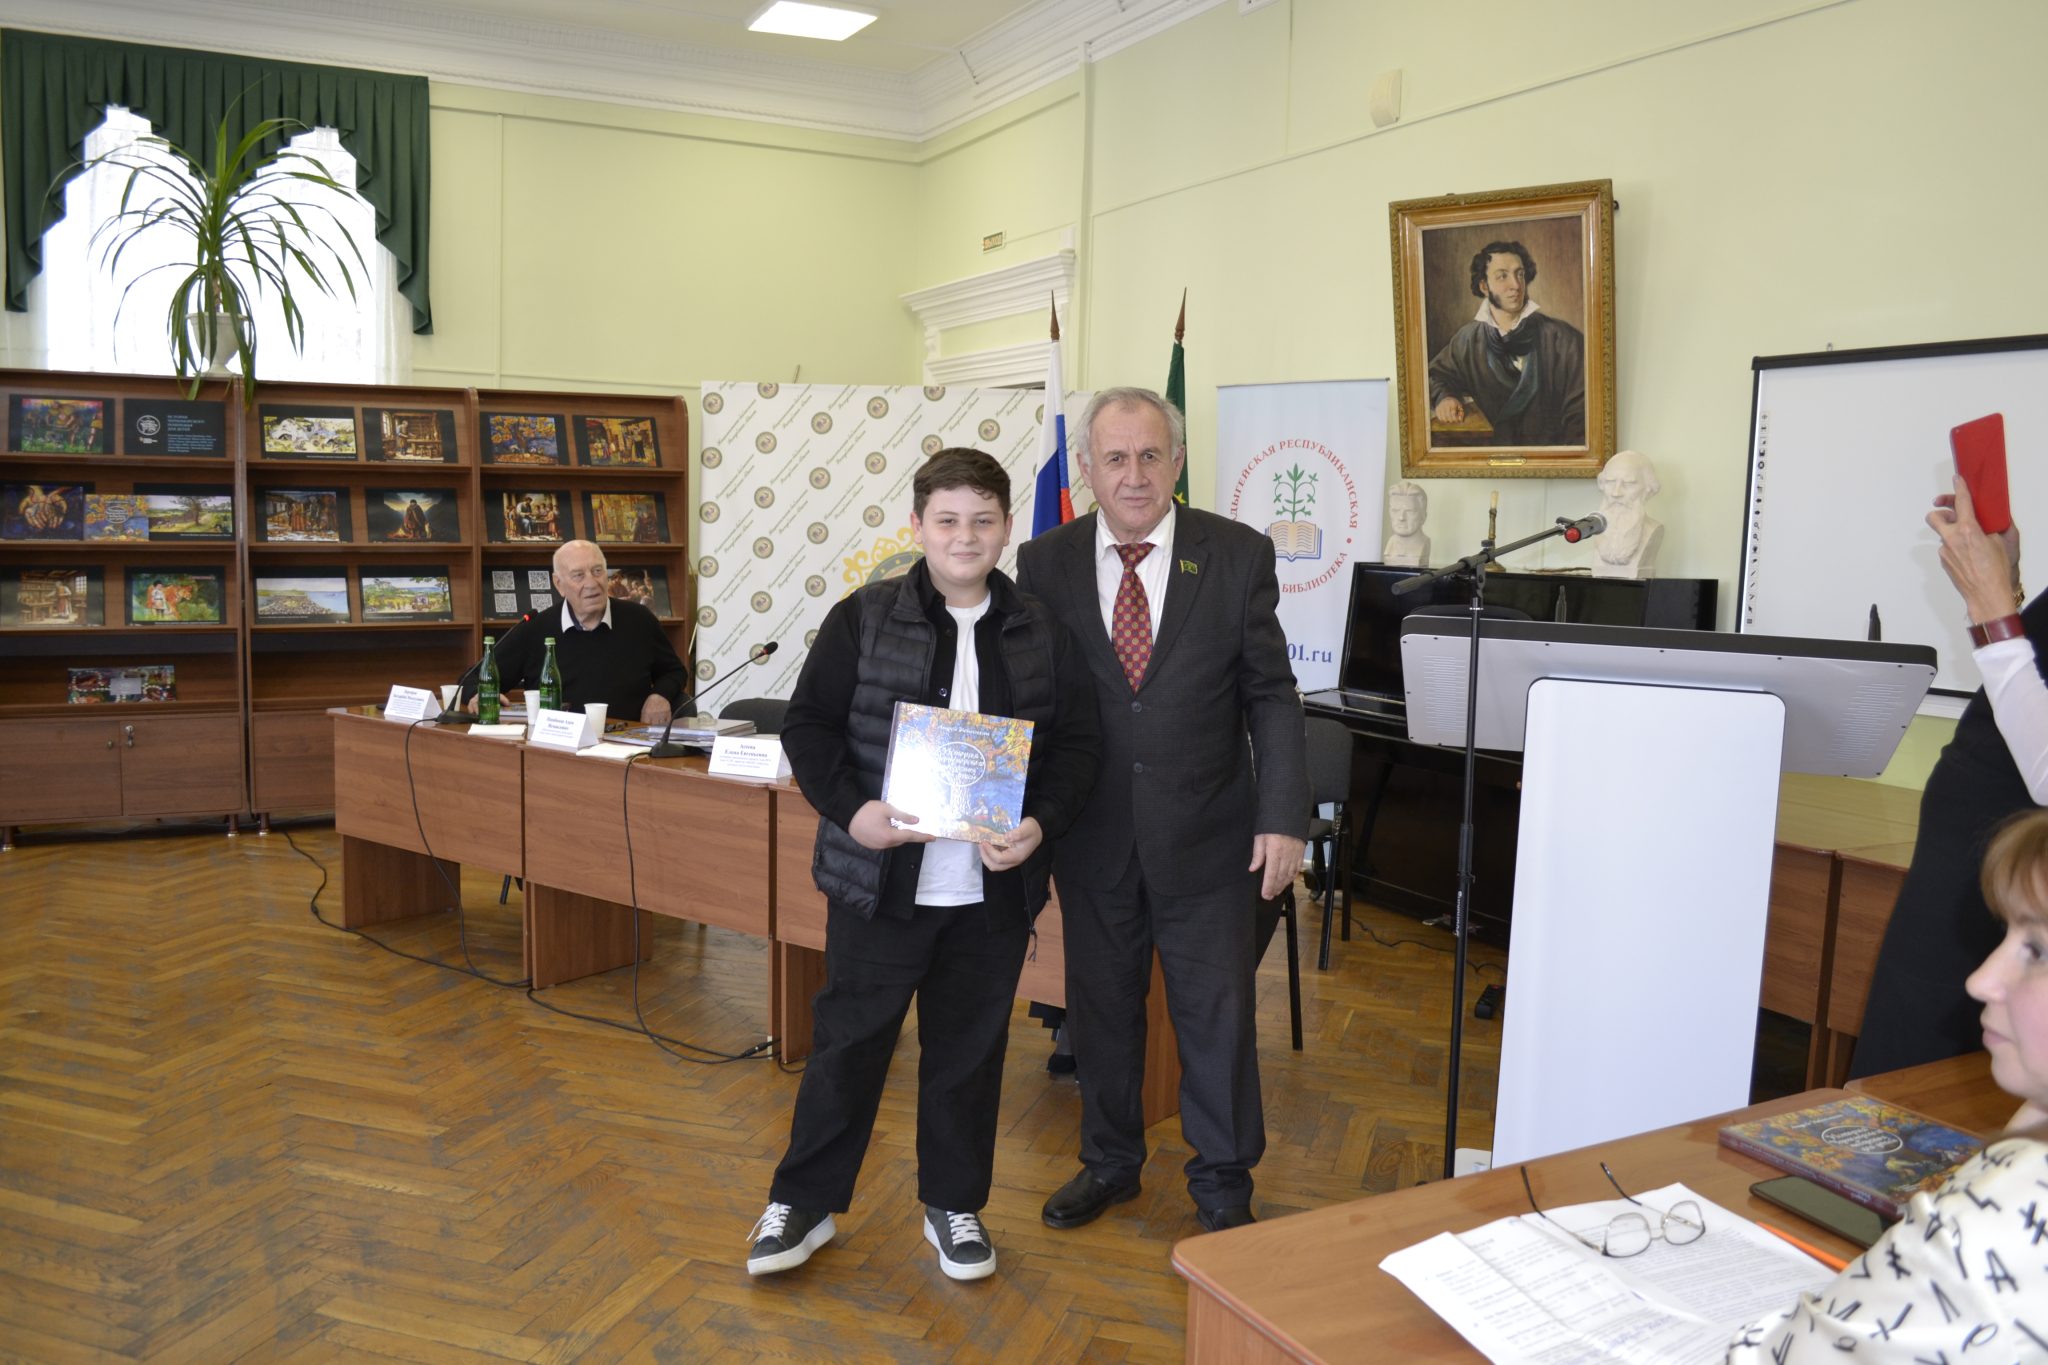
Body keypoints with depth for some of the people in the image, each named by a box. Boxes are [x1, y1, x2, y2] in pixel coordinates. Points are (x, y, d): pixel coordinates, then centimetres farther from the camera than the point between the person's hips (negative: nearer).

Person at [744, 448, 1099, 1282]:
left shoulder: (1043, 635, 3)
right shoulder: (863, 619, -3)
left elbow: (1076, 743, 6)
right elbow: (808, 726, -2)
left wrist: (1042, 823, -11)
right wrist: (849, 809, -18)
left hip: (994, 888, 2)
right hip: (880, 879, -2)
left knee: (969, 1050, 14)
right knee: (850, 1044, 9)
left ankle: (954, 1205, 32)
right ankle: (804, 1203, 27)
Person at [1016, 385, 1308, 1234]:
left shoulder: (1238, 556, -5)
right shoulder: (1045, 564, -2)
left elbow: (1271, 695, -2)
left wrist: (1283, 818, -9)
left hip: (1207, 837, -1)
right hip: (1094, 836, 2)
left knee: (1216, 1010, 10)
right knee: (1101, 1005, 16)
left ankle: (1222, 1180, 31)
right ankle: (1110, 1161, 38)